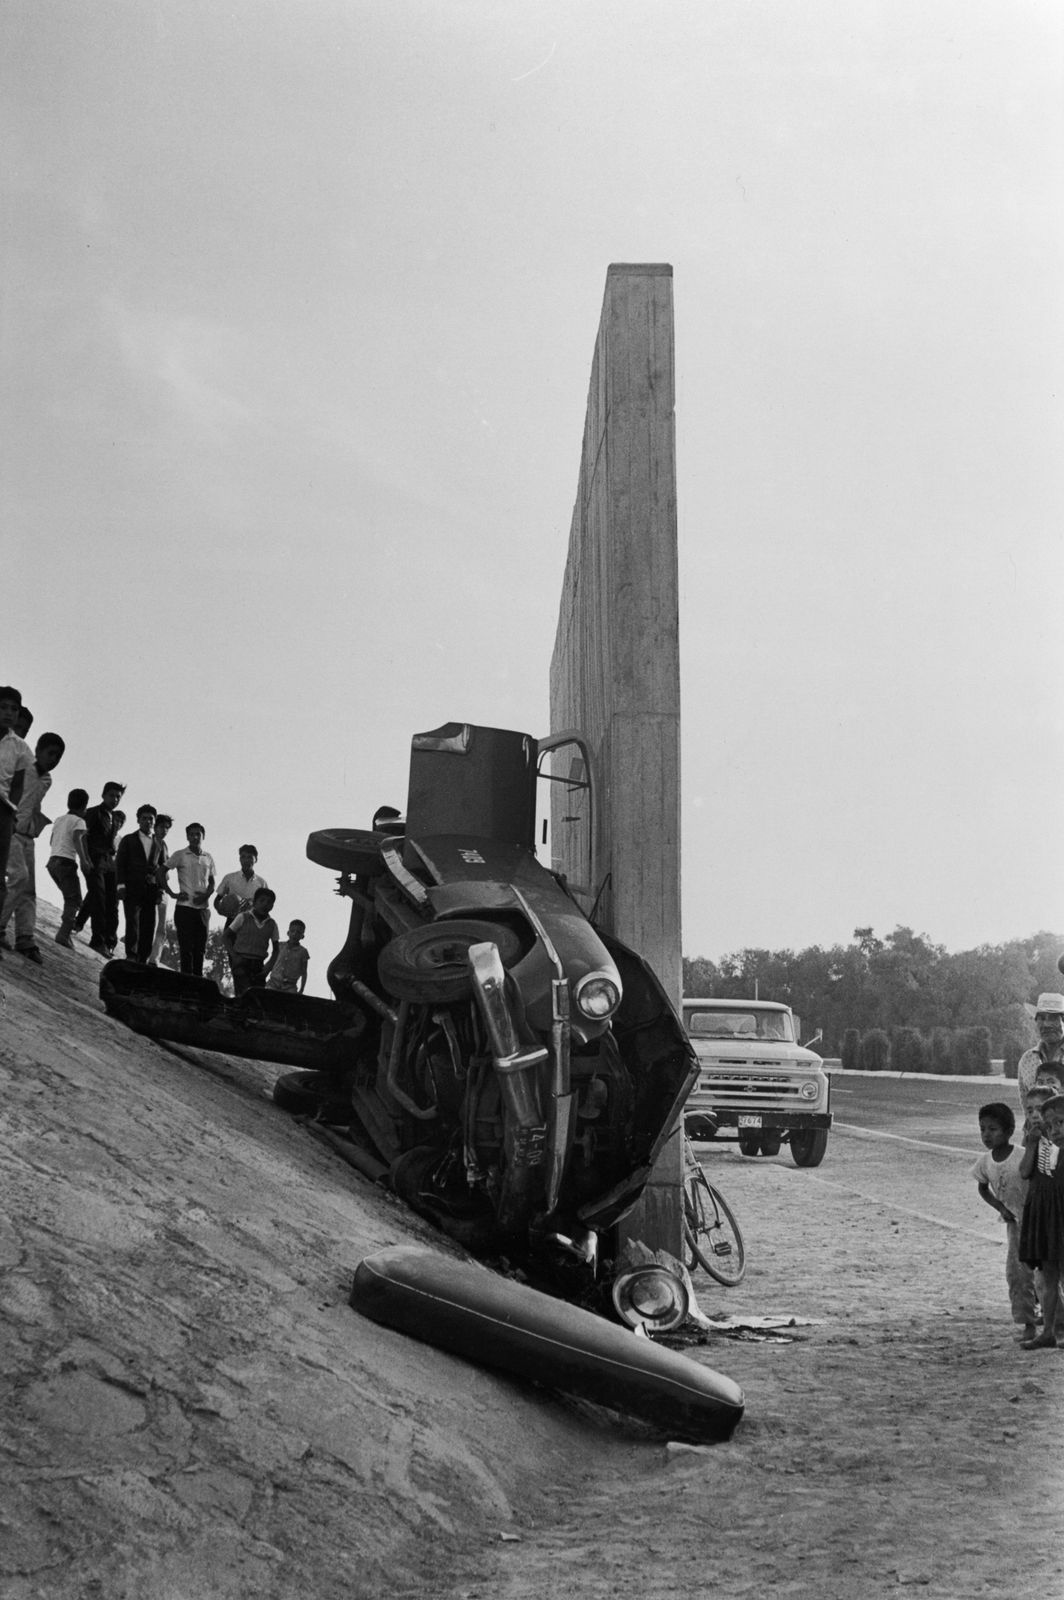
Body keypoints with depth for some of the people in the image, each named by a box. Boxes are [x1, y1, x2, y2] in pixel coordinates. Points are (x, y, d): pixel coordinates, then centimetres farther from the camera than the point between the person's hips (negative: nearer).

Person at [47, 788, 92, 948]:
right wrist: (83, 860, -27)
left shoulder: (59, 820, 19)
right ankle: (64, 934, -27)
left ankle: (66, 930, 11)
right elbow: (77, 838, -20)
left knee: (70, 898, 20)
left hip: (52, 861, 8)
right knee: (74, 900, -9)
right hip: (66, 861, -7)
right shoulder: (78, 821, -3)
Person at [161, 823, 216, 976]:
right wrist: (172, 893, -6)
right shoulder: (180, 855, -1)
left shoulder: (208, 858, 10)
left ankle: (198, 979, 12)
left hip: (203, 908, 4)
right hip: (185, 906, -4)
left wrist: (206, 895, -4)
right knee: (186, 948, -4)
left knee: (200, 948, 5)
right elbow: (161, 871, 1)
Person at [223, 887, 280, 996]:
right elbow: (226, 936, 3)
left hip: (258, 964, 4)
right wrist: (234, 956, -8)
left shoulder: (272, 925, 9)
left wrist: (269, 965, 0)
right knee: (245, 991, -21)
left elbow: (275, 949, 16)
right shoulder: (243, 917, 0)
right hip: (240, 961, -4)